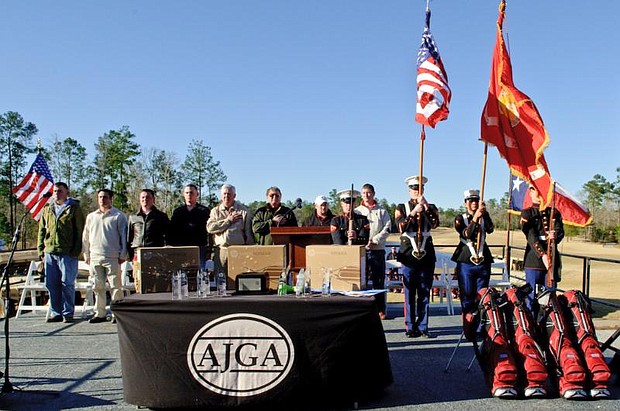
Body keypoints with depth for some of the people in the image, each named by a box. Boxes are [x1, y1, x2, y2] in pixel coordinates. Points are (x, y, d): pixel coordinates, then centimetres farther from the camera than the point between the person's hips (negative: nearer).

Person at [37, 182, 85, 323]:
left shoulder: (74, 208, 1)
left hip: (67, 253, -5)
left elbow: (79, 230, -4)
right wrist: (41, 249, 11)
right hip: (49, 252, 5)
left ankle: (68, 313, 6)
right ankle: (56, 313, 16)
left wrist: (76, 251, -10)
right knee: (51, 284, 7)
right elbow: (42, 230, 20)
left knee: (67, 283, -2)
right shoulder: (47, 209, 17)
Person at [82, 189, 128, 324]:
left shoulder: (118, 216, 3)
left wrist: (123, 255, -4)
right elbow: (86, 237, 20)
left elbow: (124, 236, 1)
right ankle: (100, 313, 14)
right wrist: (86, 255, 14)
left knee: (115, 286, -3)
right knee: (98, 287, 7)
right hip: (95, 257, 4)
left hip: (112, 257, -4)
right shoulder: (91, 217, 16)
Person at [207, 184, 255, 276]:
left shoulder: (244, 211, 8)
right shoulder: (215, 211, 14)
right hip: (220, 250, 2)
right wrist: (228, 220, -3)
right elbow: (210, 228, -3)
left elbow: (249, 233, 7)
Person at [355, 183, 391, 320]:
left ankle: (380, 310, 9)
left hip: (378, 250, 0)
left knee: (379, 281, 2)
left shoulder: (382, 211, 10)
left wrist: (374, 241, -12)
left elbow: (387, 229, 1)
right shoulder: (356, 211, 12)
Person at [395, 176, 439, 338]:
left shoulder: (431, 207, 12)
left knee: (425, 292, 5)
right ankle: (410, 327, 6)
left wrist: (426, 206, -15)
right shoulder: (402, 208, 7)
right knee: (409, 292, 0)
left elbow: (435, 223, -8)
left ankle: (423, 326, 11)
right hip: (409, 254, -2)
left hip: (427, 254, 2)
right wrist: (414, 212, -18)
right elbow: (401, 227, -9)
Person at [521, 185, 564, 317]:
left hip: (552, 260, 4)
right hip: (534, 260, -4)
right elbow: (531, 236, -9)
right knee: (532, 296, -1)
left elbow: (560, 232, 3)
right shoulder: (527, 213, 2)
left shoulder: (554, 213, 15)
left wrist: (554, 237, -21)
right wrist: (543, 255, -20)